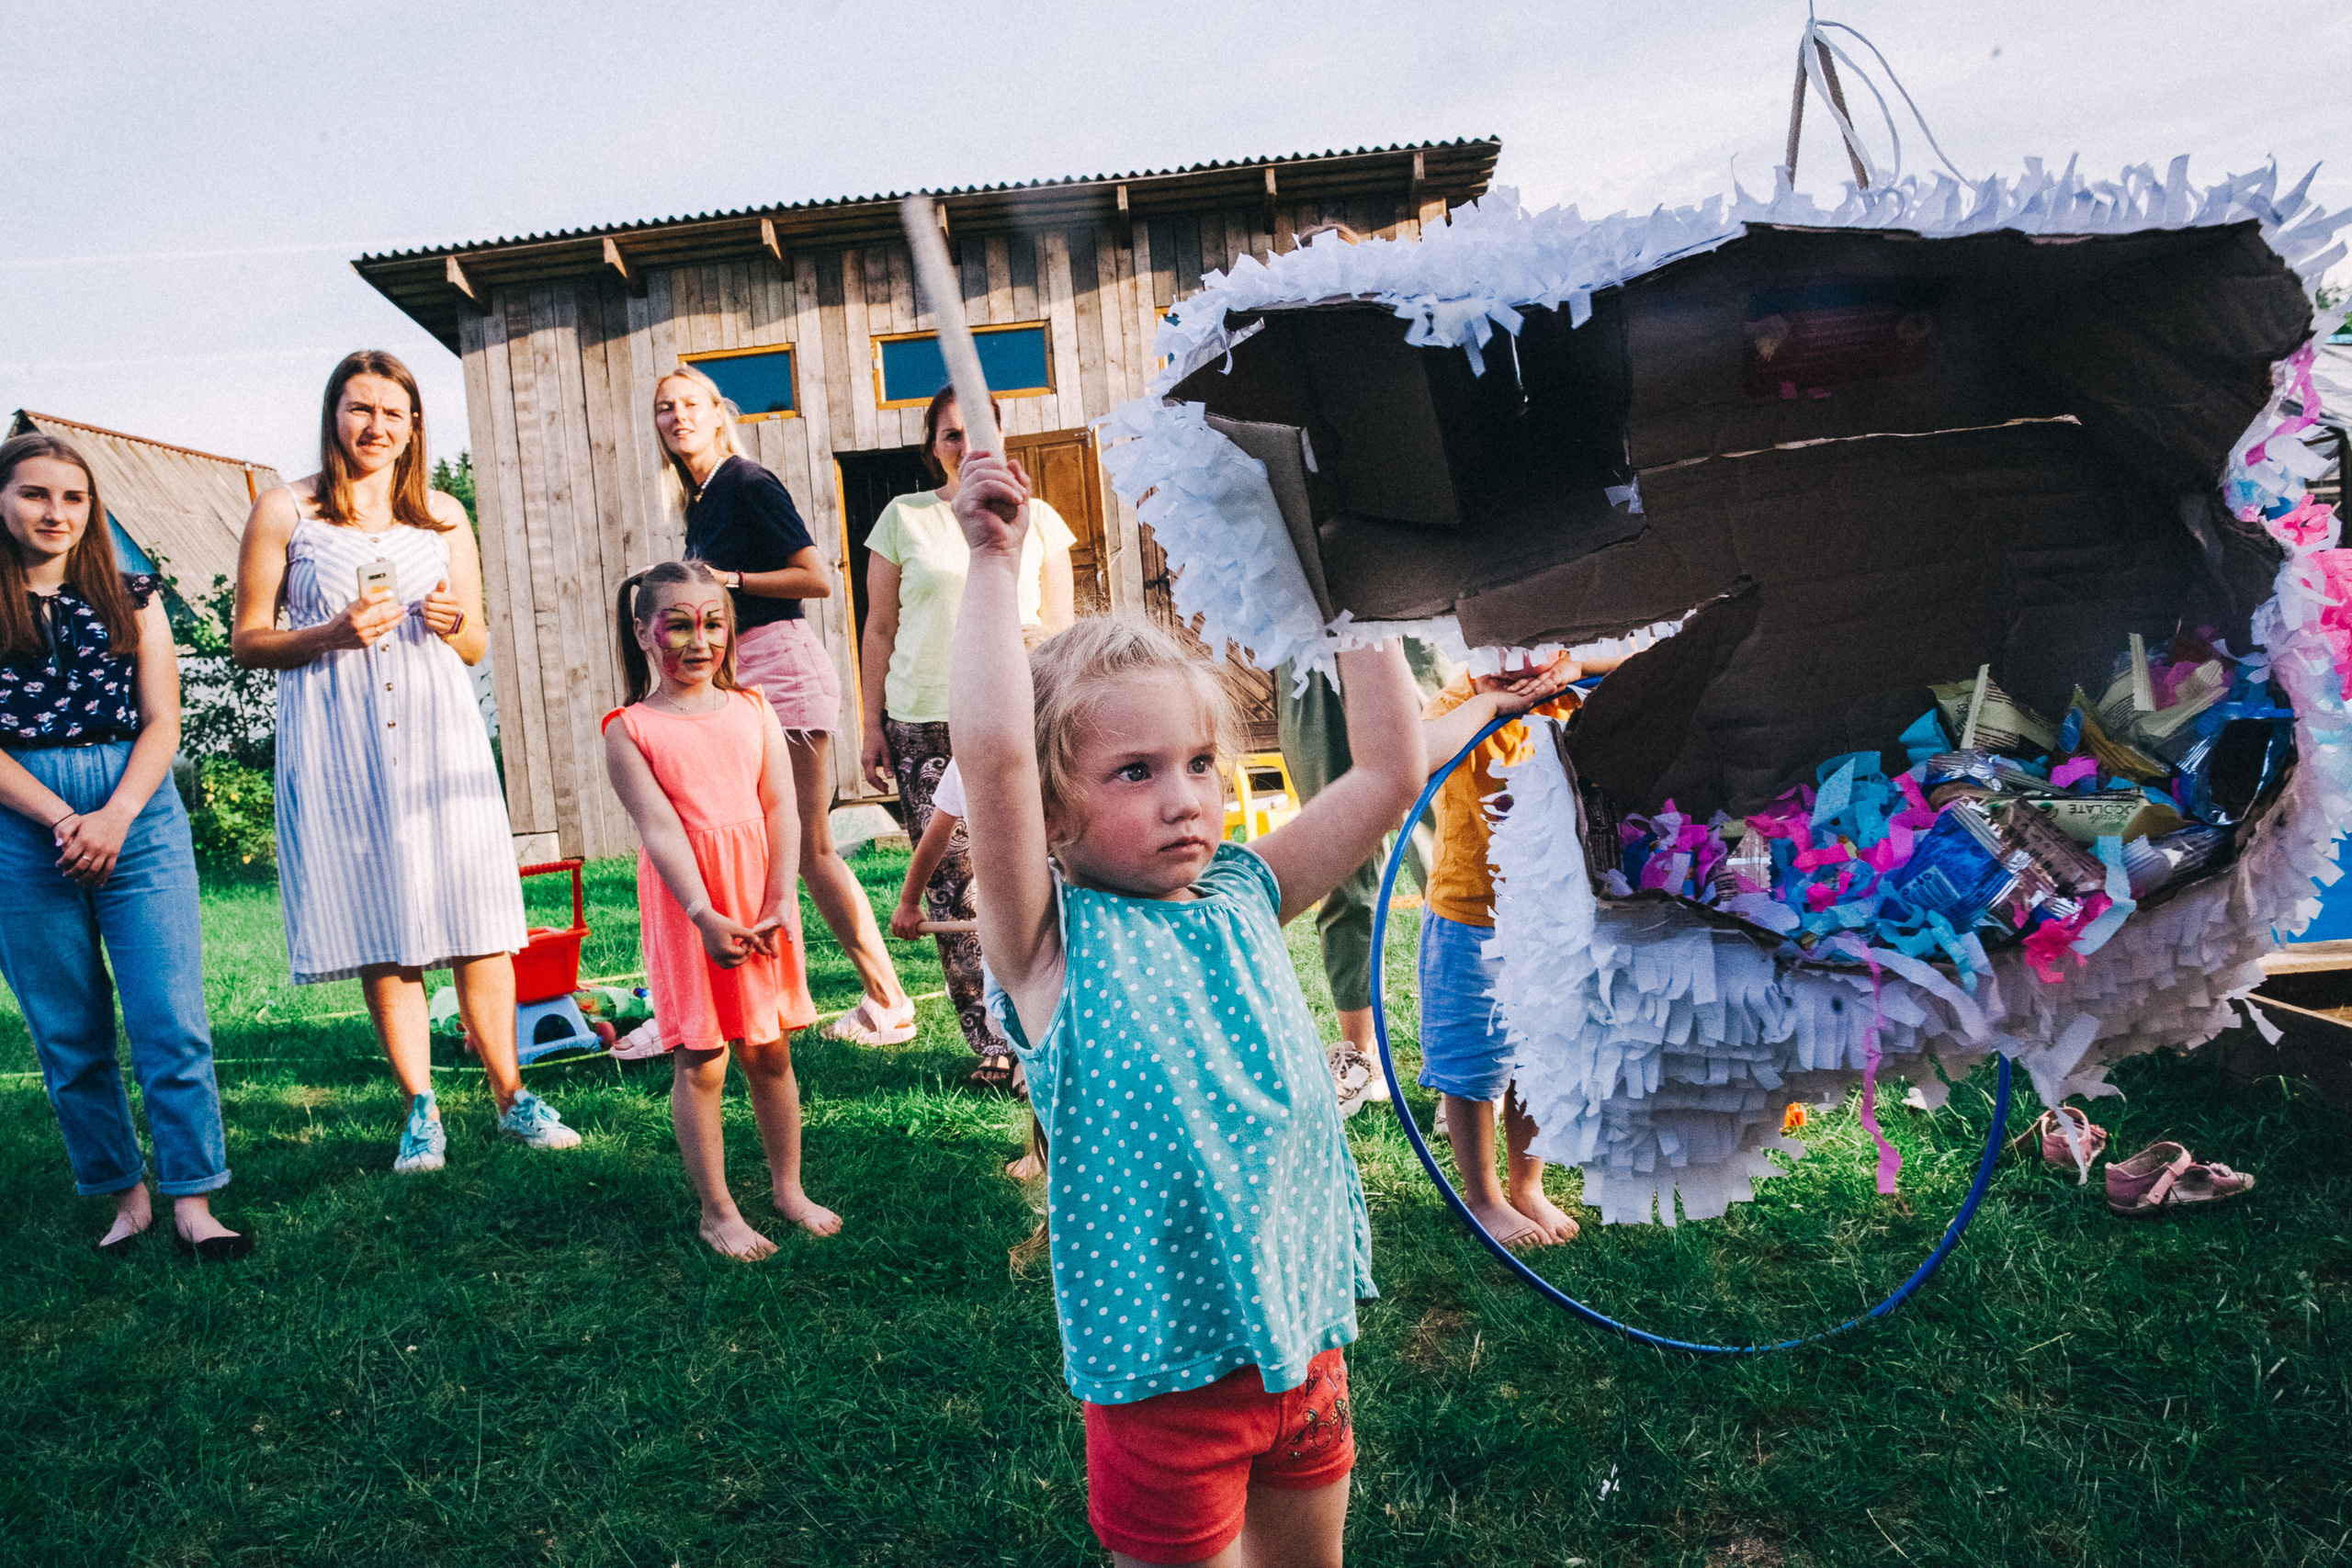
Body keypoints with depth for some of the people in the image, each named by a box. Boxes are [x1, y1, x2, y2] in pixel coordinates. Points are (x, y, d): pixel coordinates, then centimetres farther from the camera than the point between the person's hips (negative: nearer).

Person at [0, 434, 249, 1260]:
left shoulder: (131, 598, 9)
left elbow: (162, 722, 4)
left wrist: (114, 820, -9)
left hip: (139, 818, 0)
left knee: (172, 1022, -7)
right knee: (68, 1035, 5)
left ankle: (192, 1203, -1)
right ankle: (124, 1197, 16)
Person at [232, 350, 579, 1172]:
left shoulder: (442, 515, 14)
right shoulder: (285, 511, 6)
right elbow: (247, 640, 6)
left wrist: (456, 624, -5)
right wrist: (332, 633, -12)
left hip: (439, 736, 2)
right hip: (338, 744, -2)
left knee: (479, 923, -1)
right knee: (381, 935, 0)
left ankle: (510, 1096, 10)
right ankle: (421, 1111, 11)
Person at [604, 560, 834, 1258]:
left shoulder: (753, 710, 7)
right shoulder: (630, 729, -3)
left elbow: (781, 808, 0)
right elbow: (659, 827, -12)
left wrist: (780, 901, -11)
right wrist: (706, 916, -21)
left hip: (760, 904, 3)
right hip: (685, 907, -3)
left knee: (770, 1052, 13)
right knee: (699, 1063, 3)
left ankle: (789, 1189, 28)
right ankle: (717, 1212, 15)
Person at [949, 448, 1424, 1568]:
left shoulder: (1244, 897, 1)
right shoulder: (1056, 941, -14)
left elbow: (1391, 773, 1)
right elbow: (991, 755, -31)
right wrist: (995, 562, -24)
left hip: (1305, 1341, 5)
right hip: (1169, 1377, -5)